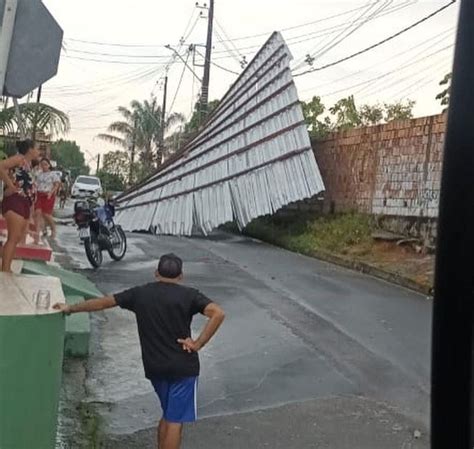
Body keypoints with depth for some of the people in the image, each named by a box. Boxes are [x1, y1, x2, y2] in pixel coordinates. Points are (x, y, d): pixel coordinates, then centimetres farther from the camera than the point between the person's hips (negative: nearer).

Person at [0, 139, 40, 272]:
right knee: (13, 238, -13)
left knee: (18, 238, 10)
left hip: (24, 204, 9)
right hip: (15, 201, -9)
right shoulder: (20, 158, -6)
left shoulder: (28, 163, 20)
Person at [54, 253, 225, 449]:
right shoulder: (188, 295, -6)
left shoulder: (140, 293, 4)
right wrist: (198, 344, -14)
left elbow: (103, 302, 9)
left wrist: (71, 308, 20)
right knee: (175, 420, 2)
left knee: (168, 415, 23)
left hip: (154, 367, 4)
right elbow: (218, 313, -19)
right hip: (183, 366, -4)